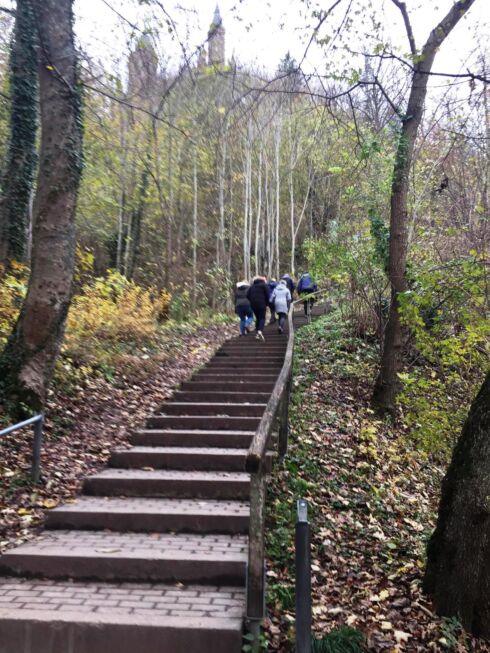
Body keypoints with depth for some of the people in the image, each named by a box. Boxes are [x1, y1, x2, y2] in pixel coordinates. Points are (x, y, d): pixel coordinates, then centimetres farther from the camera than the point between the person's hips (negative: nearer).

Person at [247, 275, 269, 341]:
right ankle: (260, 331, -28)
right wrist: (267, 304, 4)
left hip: (253, 304, 4)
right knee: (262, 318, -3)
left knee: (257, 318, 15)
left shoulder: (252, 286, 19)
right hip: (261, 304, -4)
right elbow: (267, 295, -3)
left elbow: (247, 295, 10)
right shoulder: (264, 285, 5)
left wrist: (252, 302, 15)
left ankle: (257, 333, 8)